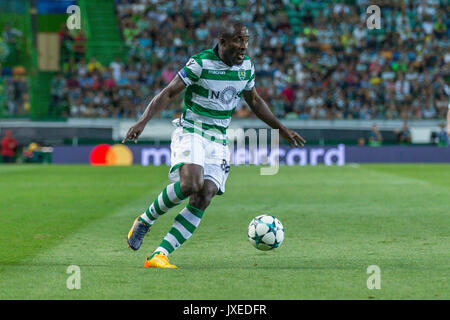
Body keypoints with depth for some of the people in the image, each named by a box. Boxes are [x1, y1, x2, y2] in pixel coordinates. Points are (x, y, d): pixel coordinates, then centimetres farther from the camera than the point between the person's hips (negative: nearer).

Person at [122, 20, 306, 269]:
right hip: (191, 132, -5)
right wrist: (143, 121, -24)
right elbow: (168, 93, -12)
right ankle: (145, 220, -6)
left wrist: (281, 129, 26)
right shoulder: (201, 63, -12)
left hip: (218, 140, 5)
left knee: (204, 198, -12)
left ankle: (159, 255, -12)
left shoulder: (246, 66, 6)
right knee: (190, 184, -31)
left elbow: (254, 101, 23)